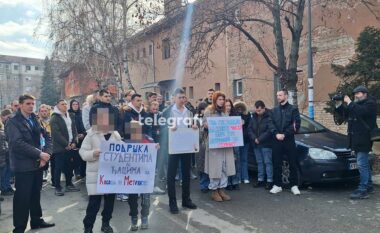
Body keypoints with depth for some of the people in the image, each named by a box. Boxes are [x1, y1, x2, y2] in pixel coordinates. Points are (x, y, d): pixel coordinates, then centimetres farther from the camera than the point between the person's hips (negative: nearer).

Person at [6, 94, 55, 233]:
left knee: (36, 195, 16)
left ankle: (36, 221, 30)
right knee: (22, 197, 1)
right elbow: (18, 143, -19)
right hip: (23, 166, -6)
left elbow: (46, 137, 8)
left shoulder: (35, 120, 11)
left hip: (37, 164, 6)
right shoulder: (13, 122, -7)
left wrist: (46, 154, -9)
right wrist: (39, 154, -21)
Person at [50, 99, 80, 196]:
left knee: (69, 166, 11)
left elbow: (74, 130, 12)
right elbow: (56, 133, -14)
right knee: (58, 168, -1)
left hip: (70, 146, 6)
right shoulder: (54, 118, -6)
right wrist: (66, 144, -16)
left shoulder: (71, 116, 14)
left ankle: (69, 184, 22)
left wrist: (74, 142, -1)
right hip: (60, 147, -6)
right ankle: (57, 187, 7)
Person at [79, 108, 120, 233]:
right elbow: (82, 152, -7)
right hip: (96, 174, -4)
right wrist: (93, 153, -24)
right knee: (94, 203, -1)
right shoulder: (91, 134, -4)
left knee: (110, 201, 13)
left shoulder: (116, 134, 6)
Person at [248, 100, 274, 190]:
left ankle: (269, 181, 5)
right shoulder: (254, 117, 9)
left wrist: (260, 139, -16)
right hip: (256, 144, 6)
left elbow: (270, 130, -18)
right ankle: (260, 179, 20)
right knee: (259, 162, 12)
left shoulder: (269, 116, -11)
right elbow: (249, 129, 8)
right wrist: (254, 138, -7)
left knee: (268, 162, -1)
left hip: (266, 144, -6)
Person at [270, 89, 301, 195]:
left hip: (289, 140, -3)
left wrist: (284, 134, -15)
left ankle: (294, 186, 12)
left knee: (292, 164, 2)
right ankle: (277, 185, 14)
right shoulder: (274, 110, 14)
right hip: (277, 141, 3)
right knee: (277, 164, 5)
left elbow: (296, 125, -7)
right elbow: (271, 124, 5)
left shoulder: (293, 109, 3)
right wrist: (276, 134, -13)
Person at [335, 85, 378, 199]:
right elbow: (345, 114, 17)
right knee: (364, 163, 18)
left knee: (362, 164, -11)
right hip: (356, 139, 9)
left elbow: (361, 112, -26)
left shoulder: (370, 103, -7)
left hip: (364, 139, -9)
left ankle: (363, 191, -8)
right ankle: (369, 185, 31)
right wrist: (339, 105, 4)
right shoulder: (355, 104, 19)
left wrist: (349, 103, -20)